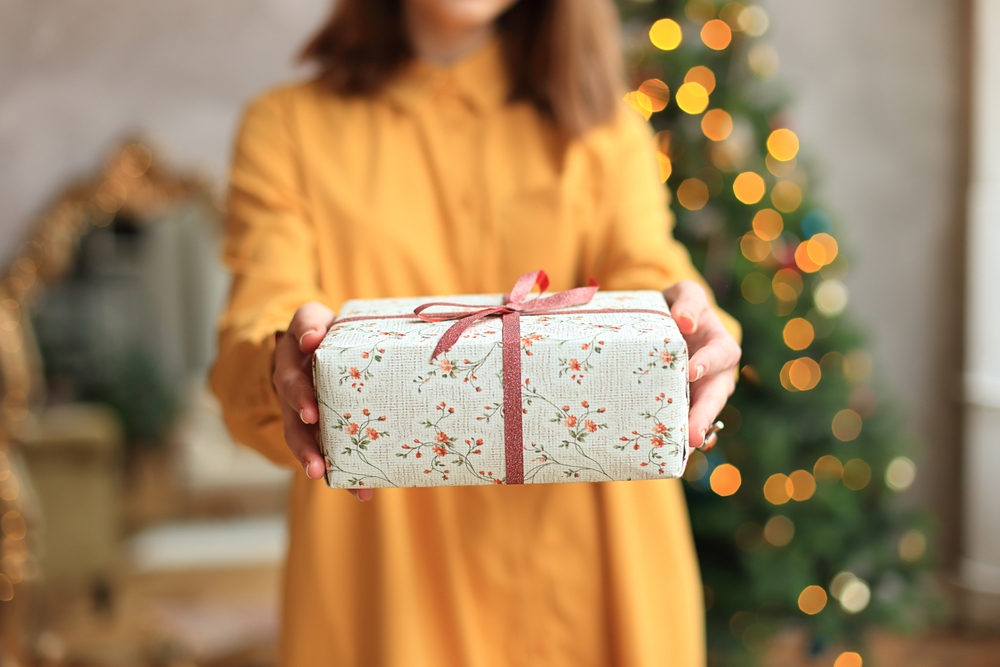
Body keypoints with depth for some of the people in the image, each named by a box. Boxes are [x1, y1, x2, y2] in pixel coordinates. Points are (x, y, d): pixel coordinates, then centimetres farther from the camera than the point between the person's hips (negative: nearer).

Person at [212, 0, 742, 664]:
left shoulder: (605, 128, 12)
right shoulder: (287, 126, 6)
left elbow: (647, 276, -7)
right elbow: (258, 320, -10)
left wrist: (683, 321, -30)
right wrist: (285, 364, -32)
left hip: (588, 561, 2)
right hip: (380, 572, -1)